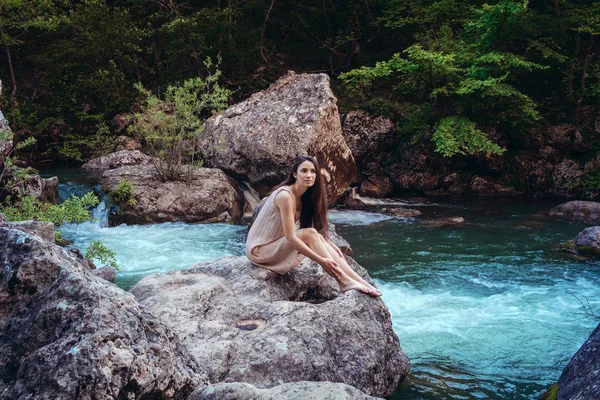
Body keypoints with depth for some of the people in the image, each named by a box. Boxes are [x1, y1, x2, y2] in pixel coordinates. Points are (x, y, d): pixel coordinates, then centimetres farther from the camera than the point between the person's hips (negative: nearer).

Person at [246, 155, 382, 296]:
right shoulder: (285, 196, -23)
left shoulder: (303, 196, 5)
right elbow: (291, 238, -27)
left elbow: (318, 232, 9)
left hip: (277, 245, 8)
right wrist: (321, 261, -27)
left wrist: (329, 245, -8)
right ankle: (343, 281, -26)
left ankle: (359, 281, -19)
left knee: (318, 238, -13)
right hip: (260, 249, -8)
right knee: (310, 234, -24)